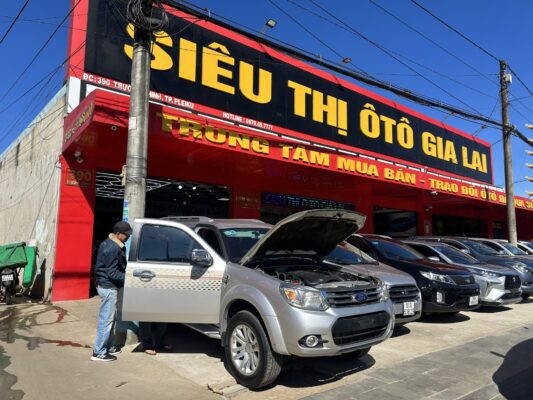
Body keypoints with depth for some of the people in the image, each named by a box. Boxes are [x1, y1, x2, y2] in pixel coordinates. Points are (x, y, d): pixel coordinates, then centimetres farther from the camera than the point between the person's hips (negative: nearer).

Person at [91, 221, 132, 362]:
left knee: (109, 319, 18)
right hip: (109, 287, -11)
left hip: (107, 285, 11)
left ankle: (110, 347, 29)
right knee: (106, 320, -1)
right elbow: (112, 273, -24)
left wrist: (128, 273, 10)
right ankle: (99, 352, 9)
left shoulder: (109, 244, 10)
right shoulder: (113, 249, -23)